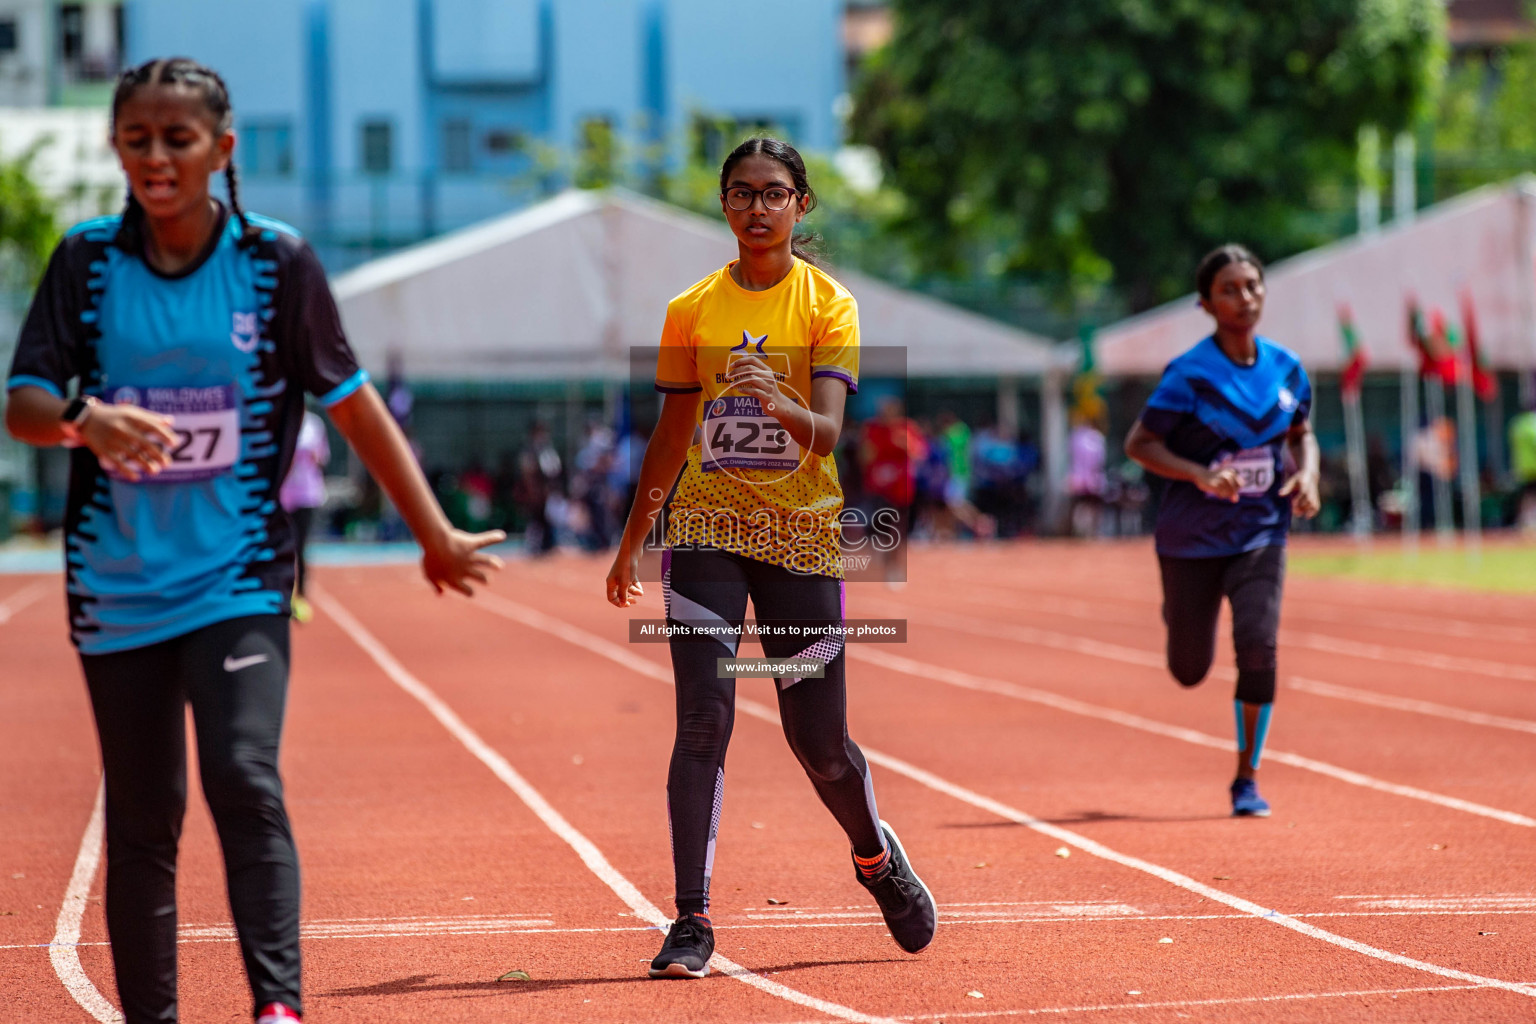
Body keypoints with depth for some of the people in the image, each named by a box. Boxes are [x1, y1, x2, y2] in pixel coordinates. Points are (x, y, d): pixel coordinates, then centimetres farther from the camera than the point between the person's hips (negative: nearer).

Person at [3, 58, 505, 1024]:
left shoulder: (278, 261, -3)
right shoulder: (87, 259, 0)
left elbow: (352, 401, 5)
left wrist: (436, 534, 9)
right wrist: (87, 419, -29)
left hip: (238, 575, -2)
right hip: (117, 580, 2)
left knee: (245, 782, -19)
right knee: (140, 818, 7)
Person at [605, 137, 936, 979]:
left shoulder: (829, 306, -1)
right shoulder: (691, 310, 7)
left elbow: (828, 430, -14)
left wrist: (781, 405, -35)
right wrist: (631, 542, 19)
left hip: (801, 531, -1)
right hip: (706, 529, 1)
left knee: (818, 738, 4)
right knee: (702, 720, -12)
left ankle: (877, 855, 35)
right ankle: (691, 919, -10)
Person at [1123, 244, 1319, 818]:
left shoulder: (1287, 369, -1)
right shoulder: (1190, 375, -15)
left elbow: (1302, 433, 15)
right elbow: (1138, 443, -12)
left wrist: (1307, 475, -6)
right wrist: (1200, 474, -26)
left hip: (1261, 534, 2)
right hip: (1191, 539, -2)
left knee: (1257, 644, -19)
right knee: (1189, 672, 9)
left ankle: (1246, 779, -4)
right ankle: (1176, 614, 49)